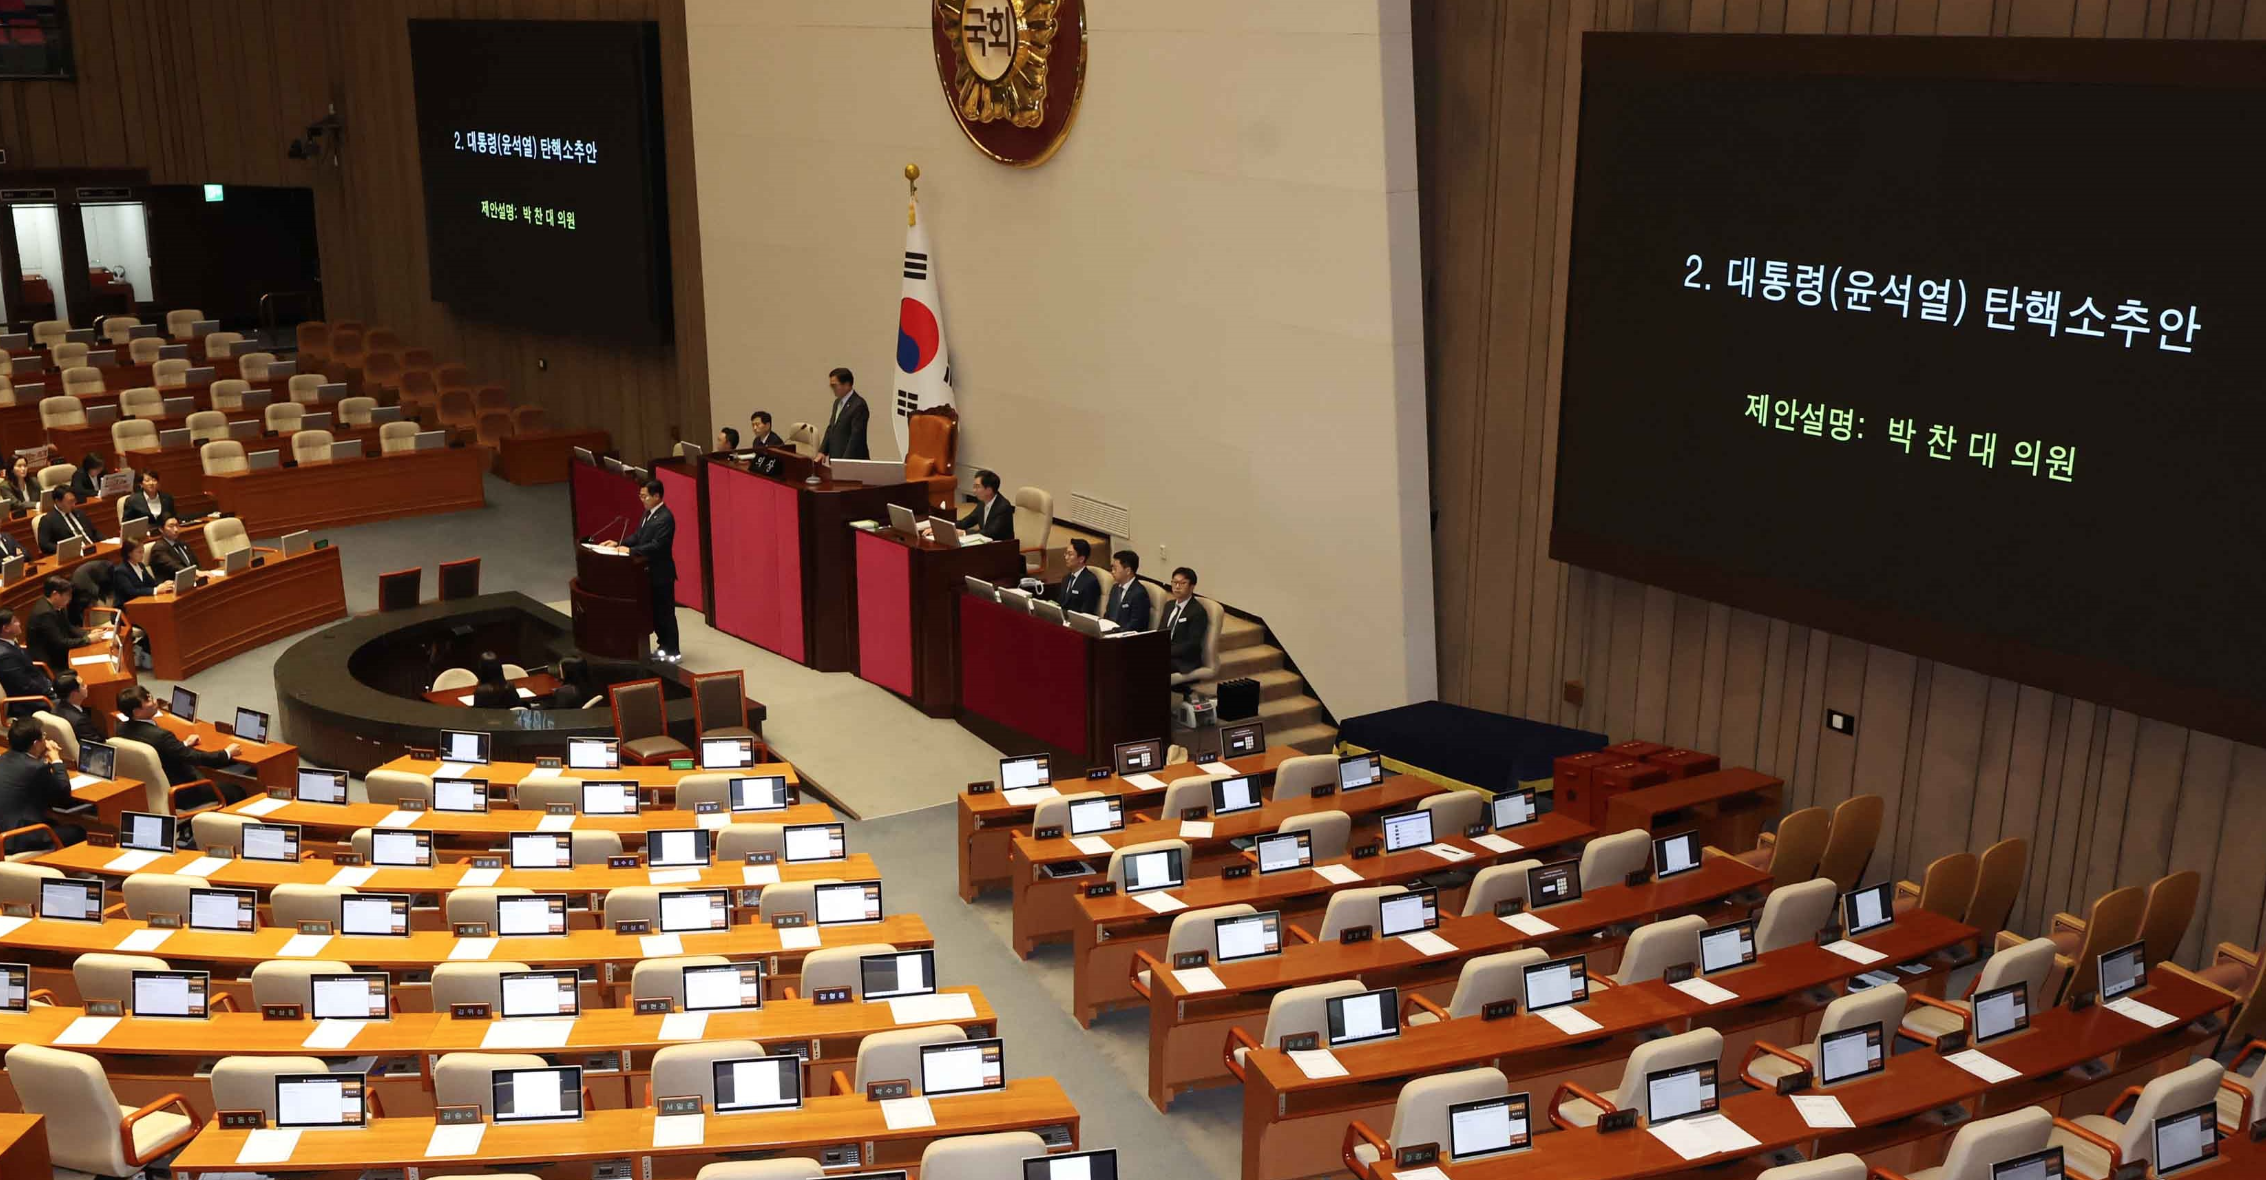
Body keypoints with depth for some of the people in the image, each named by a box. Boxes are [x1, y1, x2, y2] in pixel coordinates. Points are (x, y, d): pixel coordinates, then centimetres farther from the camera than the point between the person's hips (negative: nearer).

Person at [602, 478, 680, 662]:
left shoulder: (665, 518, -22)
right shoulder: (648, 513, 9)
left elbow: (656, 546, -27)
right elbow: (638, 536, 15)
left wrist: (630, 550, -27)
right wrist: (619, 544, 1)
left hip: (661, 573, -9)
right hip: (650, 572, 9)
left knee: (665, 613, -1)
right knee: (654, 612, 16)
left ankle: (673, 652, 8)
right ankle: (664, 646, 28)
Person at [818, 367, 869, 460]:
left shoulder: (859, 405, -14)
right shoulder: (838, 402, 15)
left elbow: (856, 436, -19)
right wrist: (822, 452, 8)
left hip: (853, 461, -8)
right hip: (836, 460, 8)